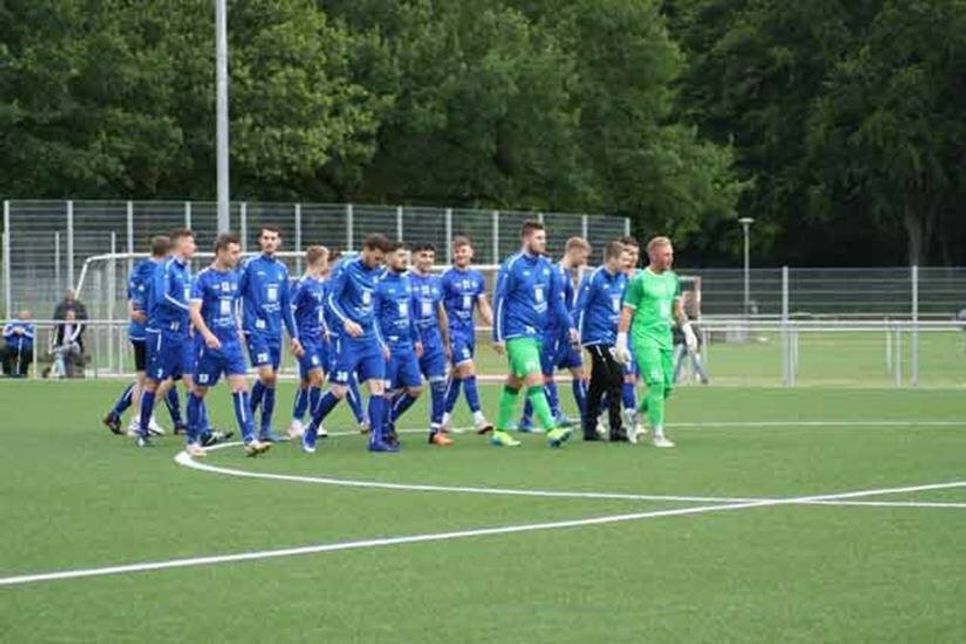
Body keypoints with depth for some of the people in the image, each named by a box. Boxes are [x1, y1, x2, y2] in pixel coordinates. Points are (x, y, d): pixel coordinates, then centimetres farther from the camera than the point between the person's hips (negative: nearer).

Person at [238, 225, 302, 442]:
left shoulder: (281, 269, 11)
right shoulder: (251, 265, -4)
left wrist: (294, 336, 13)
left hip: (275, 332, 5)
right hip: (256, 330, -5)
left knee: (272, 380, 5)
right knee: (266, 375, -15)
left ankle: (266, 428, 11)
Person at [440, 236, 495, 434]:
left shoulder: (477, 277, 10)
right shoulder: (447, 278, -8)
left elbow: (483, 306, 15)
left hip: (469, 330, 6)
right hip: (454, 331, -6)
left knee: (457, 376, 13)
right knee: (469, 371, -15)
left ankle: (445, 416, 24)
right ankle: (478, 418, -19)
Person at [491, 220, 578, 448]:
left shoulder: (546, 266, 9)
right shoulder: (512, 267, -10)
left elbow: (556, 300, 15)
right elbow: (499, 301, -8)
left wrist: (569, 326, 6)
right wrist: (498, 337, -9)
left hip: (536, 333, 7)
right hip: (518, 334, -7)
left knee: (514, 382, 14)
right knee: (535, 380, -15)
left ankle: (501, 431, 23)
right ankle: (551, 430, -21)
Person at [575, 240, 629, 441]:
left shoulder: (622, 279, 11)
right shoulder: (594, 279, -12)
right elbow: (580, 308, -10)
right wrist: (577, 337, -12)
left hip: (612, 338, 8)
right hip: (597, 337, -8)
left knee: (598, 384, 11)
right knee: (615, 379, -12)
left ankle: (590, 428, 16)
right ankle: (616, 429, -10)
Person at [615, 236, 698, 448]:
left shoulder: (672, 279, 11)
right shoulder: (640, 281, -9)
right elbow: (626, 313, -8)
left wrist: (688, 331, 14)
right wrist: (621, 342, -12)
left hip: (665, 338, 7)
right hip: (645, 338, -7)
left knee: (667, 387, 6)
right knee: (656, 383, -13)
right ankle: (657, 434, -7)